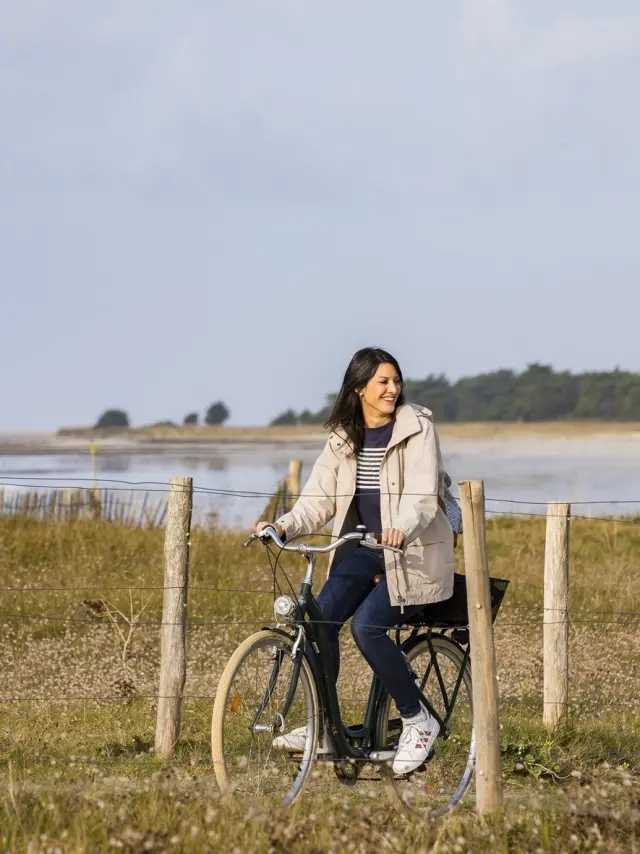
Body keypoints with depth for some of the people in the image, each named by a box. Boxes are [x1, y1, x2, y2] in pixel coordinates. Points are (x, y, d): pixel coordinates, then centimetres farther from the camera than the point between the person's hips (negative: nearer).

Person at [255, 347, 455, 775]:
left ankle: (418, 721, -9)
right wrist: (286, 526, -13)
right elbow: (320, 498, 5)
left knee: (367, 624, -25)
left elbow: (423, 496, -19)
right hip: (363, 549, 5)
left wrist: (402, 528, -40)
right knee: (321, 616, -18)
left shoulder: (417, 428, -8)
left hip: (415, 551, -5)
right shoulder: (343, 437, 8)